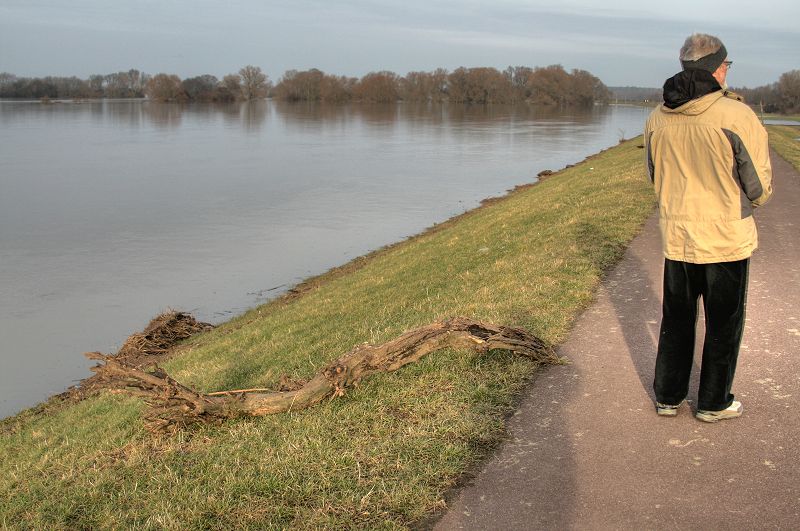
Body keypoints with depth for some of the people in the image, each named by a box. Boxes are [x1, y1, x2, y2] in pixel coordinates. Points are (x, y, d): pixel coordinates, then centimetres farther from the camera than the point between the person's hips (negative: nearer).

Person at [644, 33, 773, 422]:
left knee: (676, 321, 18)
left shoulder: (657, 118, -2)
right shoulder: (736, 115, -18)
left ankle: (668, 396, 28)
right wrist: (740, 202, 11)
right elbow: (760, 186, -10)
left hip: (676, 237, 4)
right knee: (723, 325, 12)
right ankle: (713, 403, 23)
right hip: (726, 238, -4)